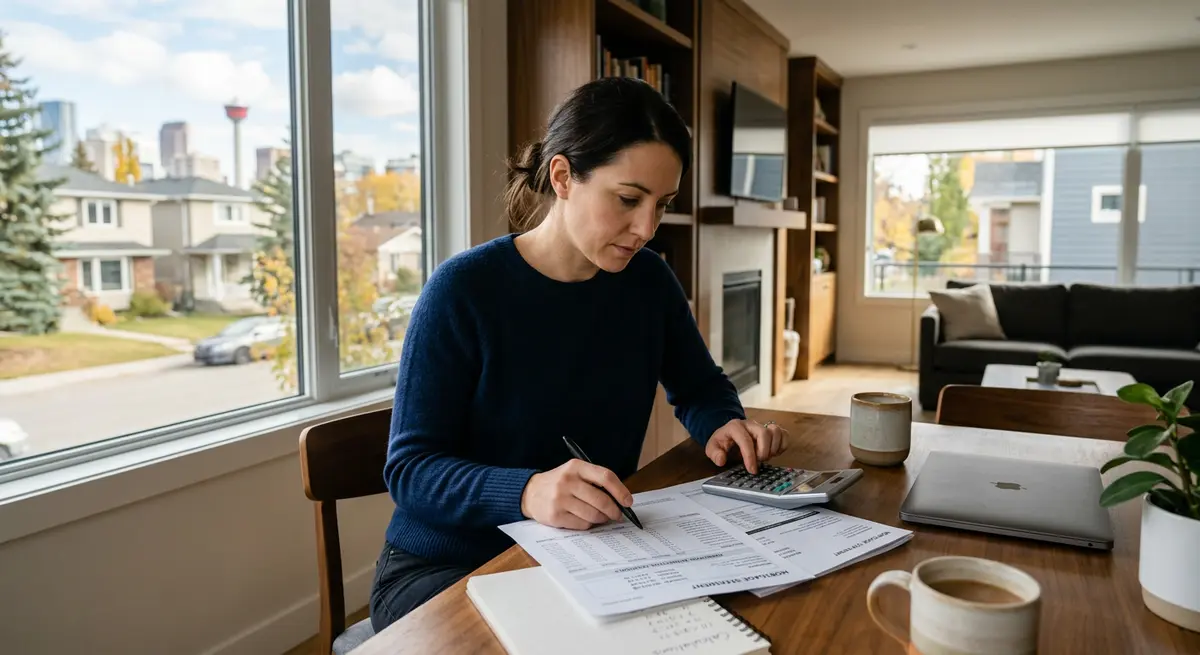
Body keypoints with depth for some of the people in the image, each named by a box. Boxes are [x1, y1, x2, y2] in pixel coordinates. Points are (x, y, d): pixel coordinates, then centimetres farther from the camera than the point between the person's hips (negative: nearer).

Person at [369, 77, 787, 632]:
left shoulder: (648, 281, -2)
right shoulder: (464, 289, -17)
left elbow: (700, 389, 15)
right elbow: (410, 470, -18)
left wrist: (725, 426, -9)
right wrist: (528, 491, -37)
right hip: (446, 567, -4)